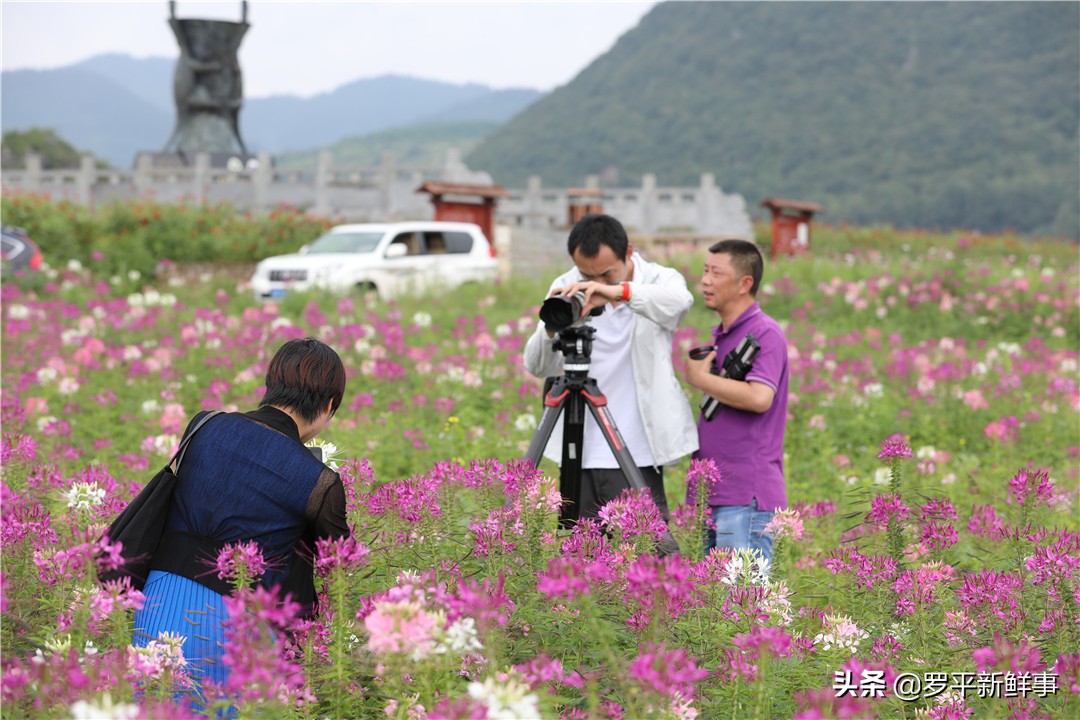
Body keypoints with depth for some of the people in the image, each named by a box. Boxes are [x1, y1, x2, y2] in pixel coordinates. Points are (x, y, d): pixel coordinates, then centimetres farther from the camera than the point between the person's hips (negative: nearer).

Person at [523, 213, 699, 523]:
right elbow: (537, 367, 1)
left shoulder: (659, 280, -1)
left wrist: (620, 291, -41)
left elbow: (680, 299, -26)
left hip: (637, 455, -3)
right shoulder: (566, 288, 5)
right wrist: (551, 329, -20)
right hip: (580, 453, 3)